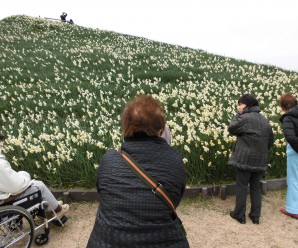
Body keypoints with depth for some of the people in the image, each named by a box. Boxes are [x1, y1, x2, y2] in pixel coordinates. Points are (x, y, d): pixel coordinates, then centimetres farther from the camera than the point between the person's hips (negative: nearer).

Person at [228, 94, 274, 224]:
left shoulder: (245, 118, -15)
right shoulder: (264, 119, 11)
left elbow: (232, 128, -3)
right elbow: (270, 139, 16)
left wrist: (238, 114, 1)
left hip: (245, 158, -7)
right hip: (260, 160, 7)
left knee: (241, 186, 5)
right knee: (256, 187, 15)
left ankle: (239, 215, 16)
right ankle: (255, 216, 23)